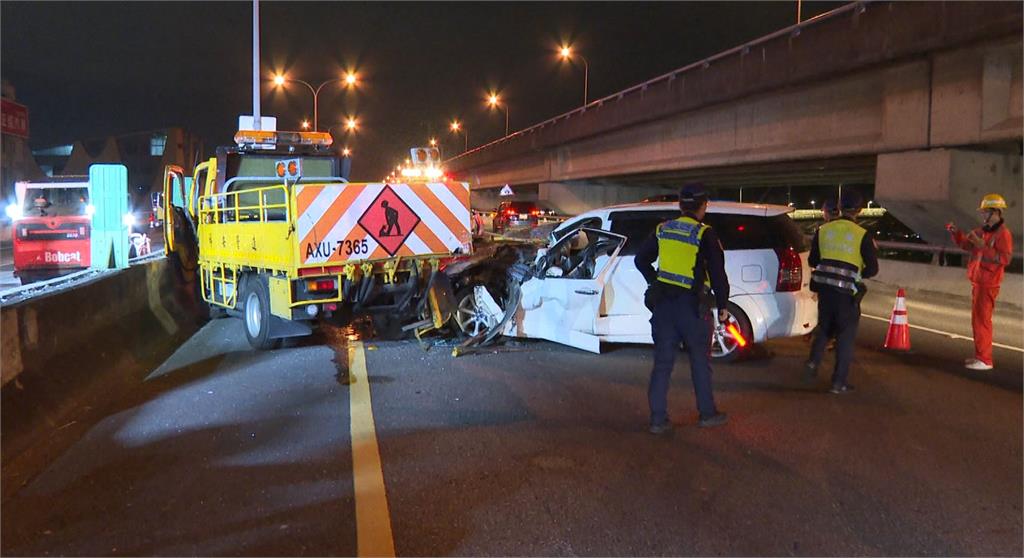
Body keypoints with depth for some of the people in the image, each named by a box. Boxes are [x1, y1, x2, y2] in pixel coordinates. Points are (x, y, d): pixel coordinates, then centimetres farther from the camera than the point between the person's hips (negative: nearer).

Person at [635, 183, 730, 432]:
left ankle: (658, 419, 9)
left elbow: (641, 259, 15)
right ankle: (707, 414, 23)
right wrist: (722, 305, 0)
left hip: (663, 303, 4)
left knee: (662, 362, 8)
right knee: (700, 361, 12)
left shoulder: (663, 230, 7)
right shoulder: (705, 234, -9)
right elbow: (717, 272, -9)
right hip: (691, 304, -4)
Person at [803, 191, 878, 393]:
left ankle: (813, 362, 5)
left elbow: (812, 261, 10)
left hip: (824, 288, 3)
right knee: (846, 336, 7)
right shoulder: (862, 235, -8)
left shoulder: (823, 230, 3)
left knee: (824, 328, 23)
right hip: (847, 292, -3)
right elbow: (872, 269, -6)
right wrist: (856, 274, 13)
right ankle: (839, 382, 9)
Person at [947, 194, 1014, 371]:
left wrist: (983, 246, -26)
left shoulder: (1003, 234, -14)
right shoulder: (983, 231, 11)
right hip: (977, 281, 9)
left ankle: (985, 360, -4)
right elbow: (965, 243, 23)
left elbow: (1005, 259, -22)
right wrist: (956, 232, 6)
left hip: (988, 284, -9)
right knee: (977, 319, 15)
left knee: (982, 319, -8)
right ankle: (980, 356, 25)